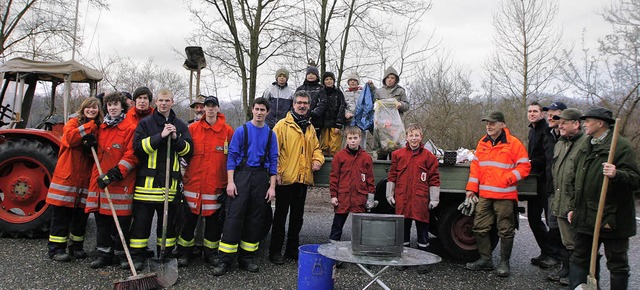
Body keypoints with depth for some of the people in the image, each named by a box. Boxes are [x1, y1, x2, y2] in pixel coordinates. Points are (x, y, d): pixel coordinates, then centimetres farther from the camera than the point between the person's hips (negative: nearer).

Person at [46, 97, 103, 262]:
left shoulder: (99, 128, 11)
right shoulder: (73, 122, 2)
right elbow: (70, 137, -19)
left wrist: (92, 146, -13)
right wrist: (90, 127, -14)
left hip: (86, 178, 4)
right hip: (66, 175, -3)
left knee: (81, 215, 9)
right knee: (61, 214, 1)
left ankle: (77, 246, 22)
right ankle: (56, 248, 9)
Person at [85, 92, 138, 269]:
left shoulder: (130, 128, -6)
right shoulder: (101, 128, 16)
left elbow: (131, 156, -13)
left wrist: (114, 174, -18)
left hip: (121, 184, -6)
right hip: (99, 181, 6)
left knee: (121, 221, 0)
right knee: (101, 221, 11)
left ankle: (121, 254, 14)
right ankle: (104, 254, 21)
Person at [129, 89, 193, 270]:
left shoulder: (180, 125, 12)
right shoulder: (145, 123, 4)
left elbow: (188, 150, 7)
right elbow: (138, 146, -9)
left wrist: (176, 139, -10)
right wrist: (160, 136, -16)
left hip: (171, 180, 2)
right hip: (147, 179, -2)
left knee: (168, 219, 9)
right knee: (142, 219, 2)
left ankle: (165, 254, 21)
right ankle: (137, 256, 13)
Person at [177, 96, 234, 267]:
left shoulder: (227, 130, 3)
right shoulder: (193, 128, 3)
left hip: (216, 183, 0)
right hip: (194, 182, 0)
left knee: (214, 219, 9)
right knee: (190, 217, 6)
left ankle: (211, 252, 23)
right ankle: (184, 252, 20)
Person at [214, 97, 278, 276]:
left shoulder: (271, 134, 9)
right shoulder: (241, 130, 2)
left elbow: (273, 161, 9)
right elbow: (232, 156, -1)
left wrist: (272, 186, 3)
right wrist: (230, 181, -10)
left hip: (261, 177, 3)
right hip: (242, 174, -3)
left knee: (256, 218, 6)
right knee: (234, 216, -7)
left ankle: (247, 258, 17)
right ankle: (225, 259, -2)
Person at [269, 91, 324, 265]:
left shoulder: (310, 128, 15)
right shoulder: (283, 125, -5)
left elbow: (316, 148, 23)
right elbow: (274, 149, -10)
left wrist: (317, 160, 2)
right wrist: (276, 172, -17)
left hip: (303, 179, 6)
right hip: (286, 178, -6)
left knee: (297, 216, 14)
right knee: (281, 215, 3)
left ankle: (292, 249, 26)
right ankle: (275, 251, 13)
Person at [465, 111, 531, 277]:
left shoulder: (513, 143, -5)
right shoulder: (482, 143, 12)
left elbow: (524, 167, -5)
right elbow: (475, 166, 13)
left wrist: (507, 179, -16)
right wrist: (472, 188, 7)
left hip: (505, 196, -5)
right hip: (484, 195, 5)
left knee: (505, 231, 4)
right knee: (480, 228, 8)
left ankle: (504, 262, 18)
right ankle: (485, 259, 21)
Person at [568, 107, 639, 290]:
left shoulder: (622, 146, -9)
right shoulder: (584, 148, 14)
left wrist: (617, 175, -36)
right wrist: (574, 208, 20)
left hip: (612, 218, -7)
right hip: (586, 218, 7)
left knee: (617, 264, 7)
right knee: (579, 259, 9)